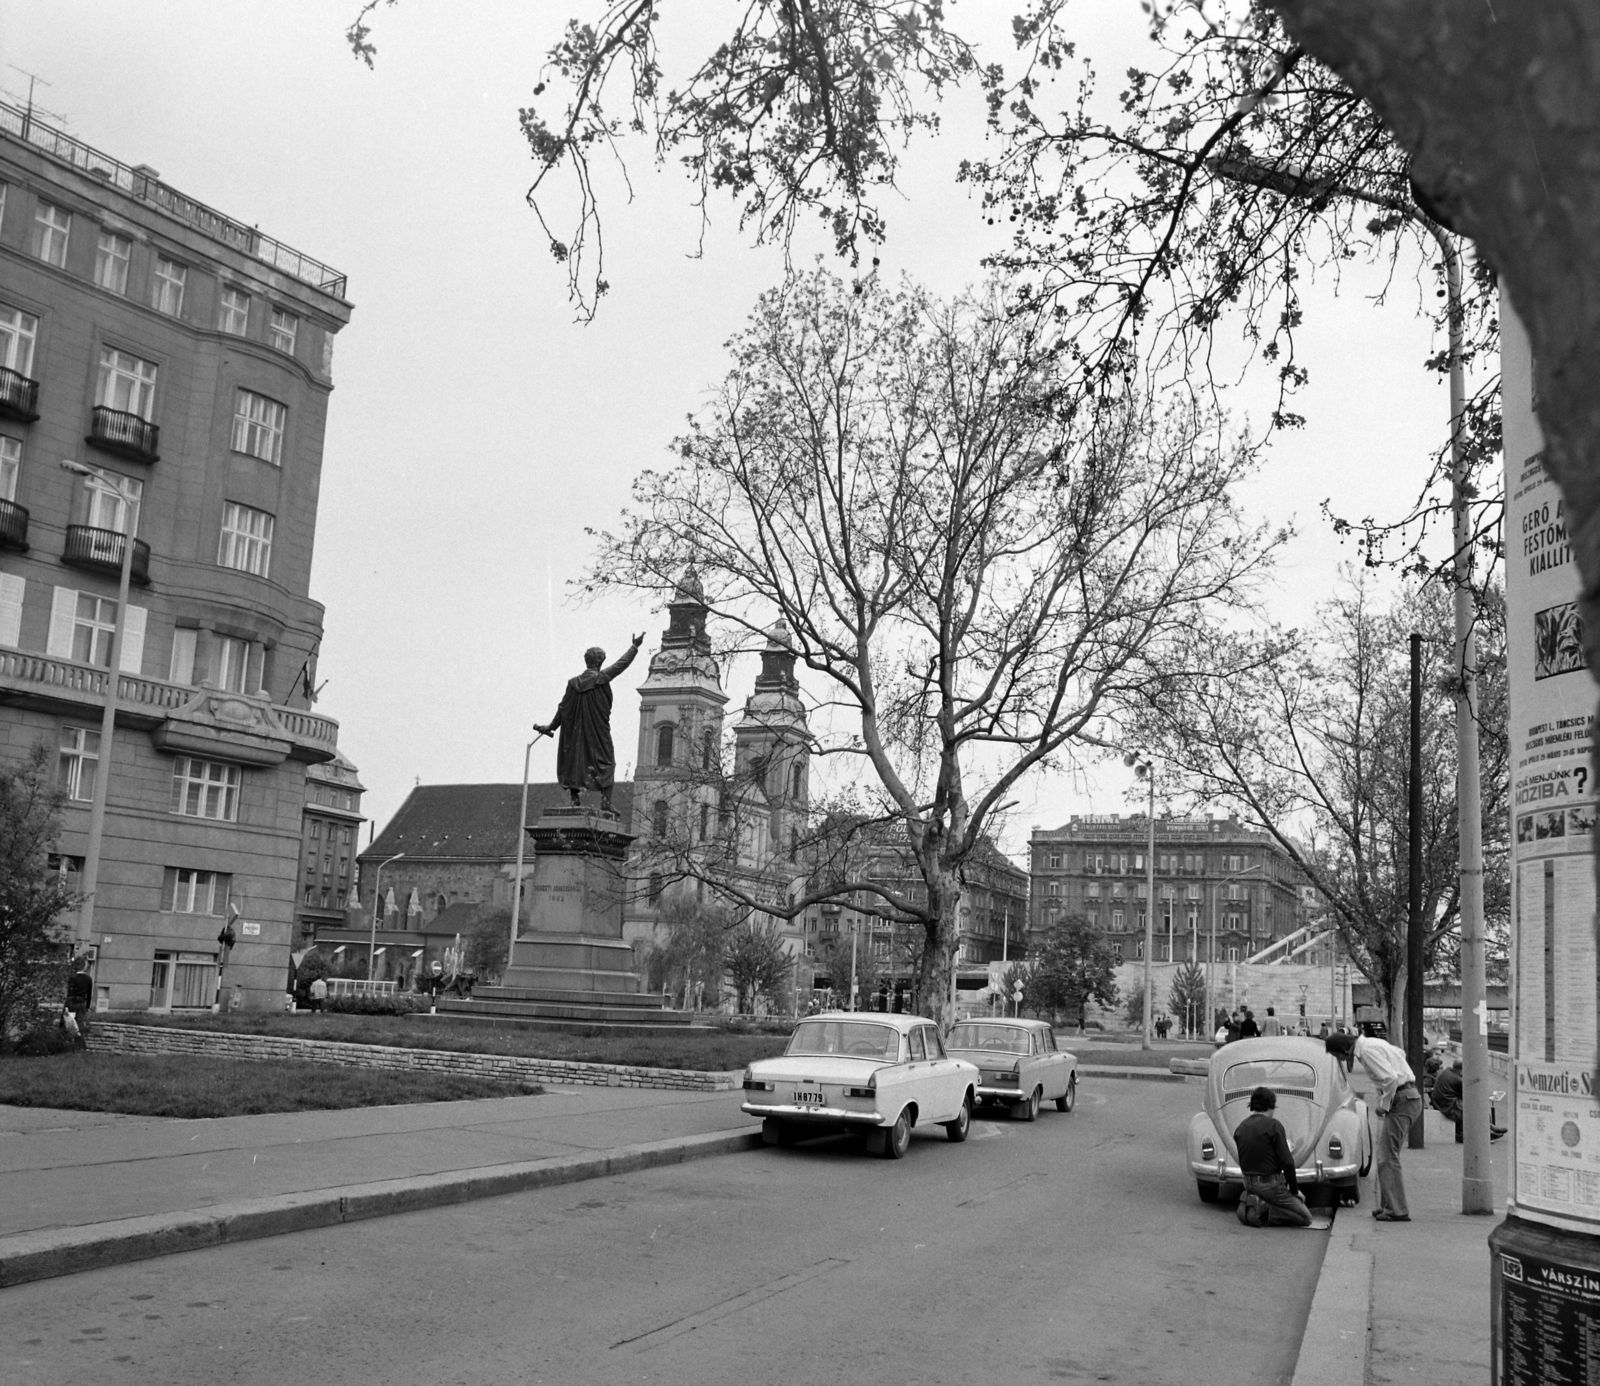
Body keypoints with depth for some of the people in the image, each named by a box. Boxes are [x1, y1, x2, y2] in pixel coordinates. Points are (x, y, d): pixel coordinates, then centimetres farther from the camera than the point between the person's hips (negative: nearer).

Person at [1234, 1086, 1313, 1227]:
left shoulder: (1240, 1128, 6)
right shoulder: (1273, 1125, -14)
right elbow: (1287, 1162, -15)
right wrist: (1294, 1189, -2)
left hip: (1248, 1184, 7)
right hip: (1270, 1183, -7)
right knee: (1305, 1217, 6)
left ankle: (1248, 1202, 4)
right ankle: (1264, 1210, -13)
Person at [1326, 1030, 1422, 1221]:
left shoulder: (1367, 1050, -17)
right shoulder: (1370, 1044, 13)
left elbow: (1390, 1078, -26)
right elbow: (1400, 1053, 27)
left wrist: (1384, 1105, -12)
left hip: (1402, 1102, -10)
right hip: (1409, 1098, 10)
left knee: (1387, 1157, -7)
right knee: (1387, 1154, 15)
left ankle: (1397, 1211, -6)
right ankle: (1388, 1205, 19)